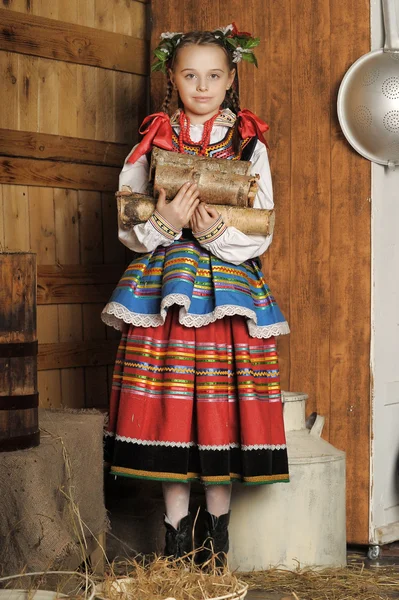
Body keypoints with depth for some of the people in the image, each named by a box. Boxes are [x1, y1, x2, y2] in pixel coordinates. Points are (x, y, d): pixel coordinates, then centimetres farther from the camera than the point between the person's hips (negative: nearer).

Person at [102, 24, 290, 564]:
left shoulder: (249, 145, 6)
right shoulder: (152, 143, 8)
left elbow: (260, 237, 2)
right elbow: (128, 229, 6)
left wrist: (216, 229, -16)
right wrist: (164, 223, -14)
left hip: (229, 285, 0)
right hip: (163, 285, 1)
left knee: (221, 411, -2)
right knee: (168, 412, -1)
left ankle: (218, 534, 12)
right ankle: (176, 536, 11)